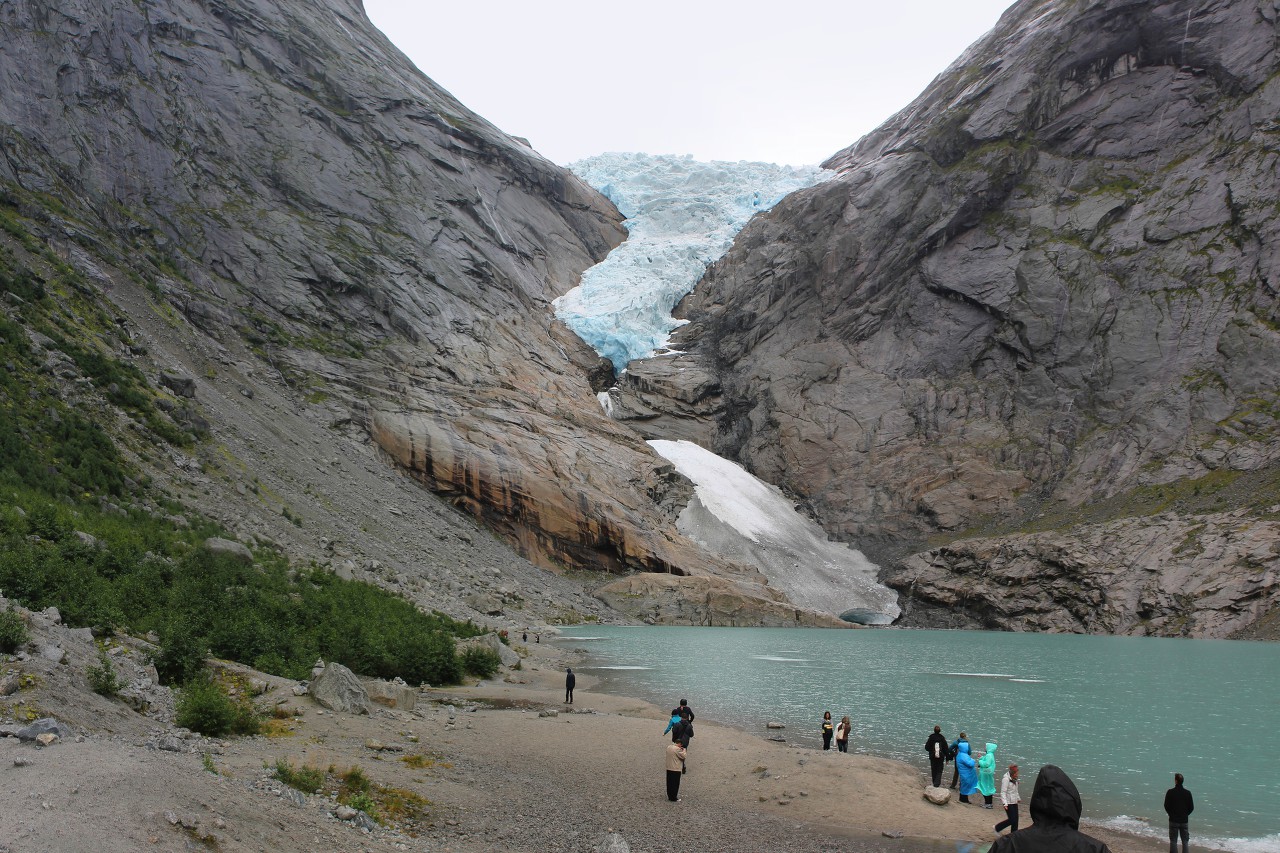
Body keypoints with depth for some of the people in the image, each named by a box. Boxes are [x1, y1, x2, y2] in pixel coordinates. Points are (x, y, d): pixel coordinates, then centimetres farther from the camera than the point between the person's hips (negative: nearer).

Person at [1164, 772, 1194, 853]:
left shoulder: (1170, 792, -11)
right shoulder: (1187, 793, -5)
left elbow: (1166, 806, -7)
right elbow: (1191, 807, 0)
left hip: (1173, 820, -2)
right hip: (1184, 820, 2)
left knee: (1173, 841, 5)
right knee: (1185, 841, 11)